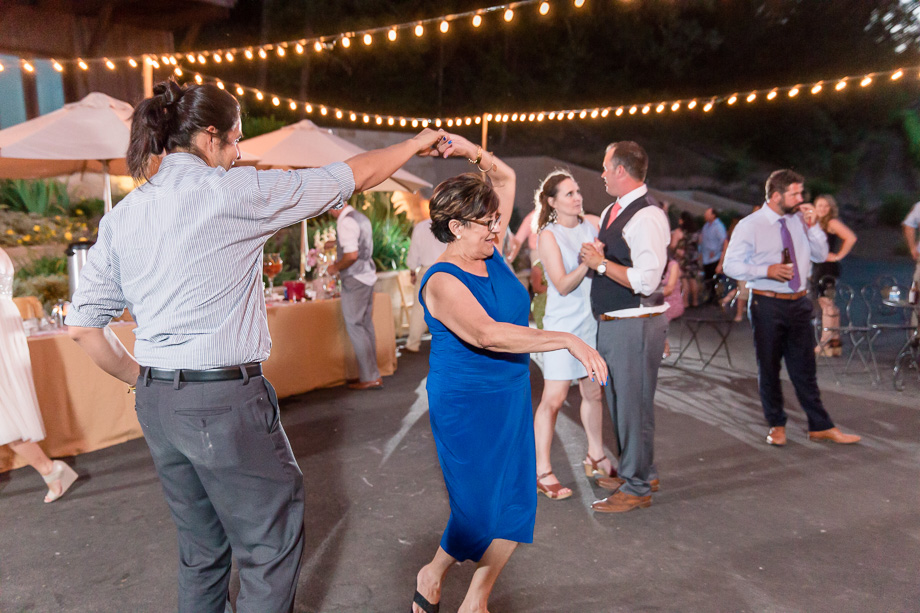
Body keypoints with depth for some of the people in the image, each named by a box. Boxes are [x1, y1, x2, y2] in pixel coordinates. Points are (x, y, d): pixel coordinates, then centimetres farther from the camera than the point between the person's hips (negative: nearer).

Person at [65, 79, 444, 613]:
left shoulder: (121, 217, 7)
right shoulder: (233, 191, -11)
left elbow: (84, 325, 7)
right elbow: (353, 177, -3)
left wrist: (146, 382, 15)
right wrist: (417, 143, 12)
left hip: (158, 403, 8)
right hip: (224, 402, -7)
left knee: (203, 550, 22)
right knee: (273, 549, 9)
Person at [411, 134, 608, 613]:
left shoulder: (490, 255, 2)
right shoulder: (442, 281, -19)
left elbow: (506, 178, 14)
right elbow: (486, 333, -35)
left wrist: (474, 152, -2)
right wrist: (568, 340, -36)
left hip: (511, 399, 7)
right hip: (466, 407, -7)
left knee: (516, 506, 8)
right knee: (479, 512, 2)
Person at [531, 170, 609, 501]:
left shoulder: (590, 226, 9)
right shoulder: (549, 235, -7)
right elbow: (563, 285, -14)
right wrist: (587, 263, -27)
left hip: (592, 321, 6)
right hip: (563, 324, -6)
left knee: (594, 393, 14)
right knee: (553, 399, -5)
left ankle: (595, 458, 31)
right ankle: (542, 471, 4)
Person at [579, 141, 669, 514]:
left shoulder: (647, 216, -18)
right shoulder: (612, 211, 12)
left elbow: (646, 281, -25)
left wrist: (601, 263, -18)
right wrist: (592, 256, 3)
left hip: (636, 325, -10)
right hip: (611, 324, 10)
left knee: (633, 404, 0)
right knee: (618, 401, 20)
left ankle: (636, 488, 15)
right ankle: (639, 471, 37)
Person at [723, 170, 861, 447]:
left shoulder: (799, 220, 7)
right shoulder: (749, 226, -7)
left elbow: (820, 255, 12)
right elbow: (731, 266, -10)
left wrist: (813, 227, -3)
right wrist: (767, 270, -21)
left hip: (799, 302, 4)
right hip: (767, 304, -4)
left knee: (804, 367, 11)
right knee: (769, 368, 7)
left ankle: (820, 427, 20)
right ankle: (777, 426, 23)